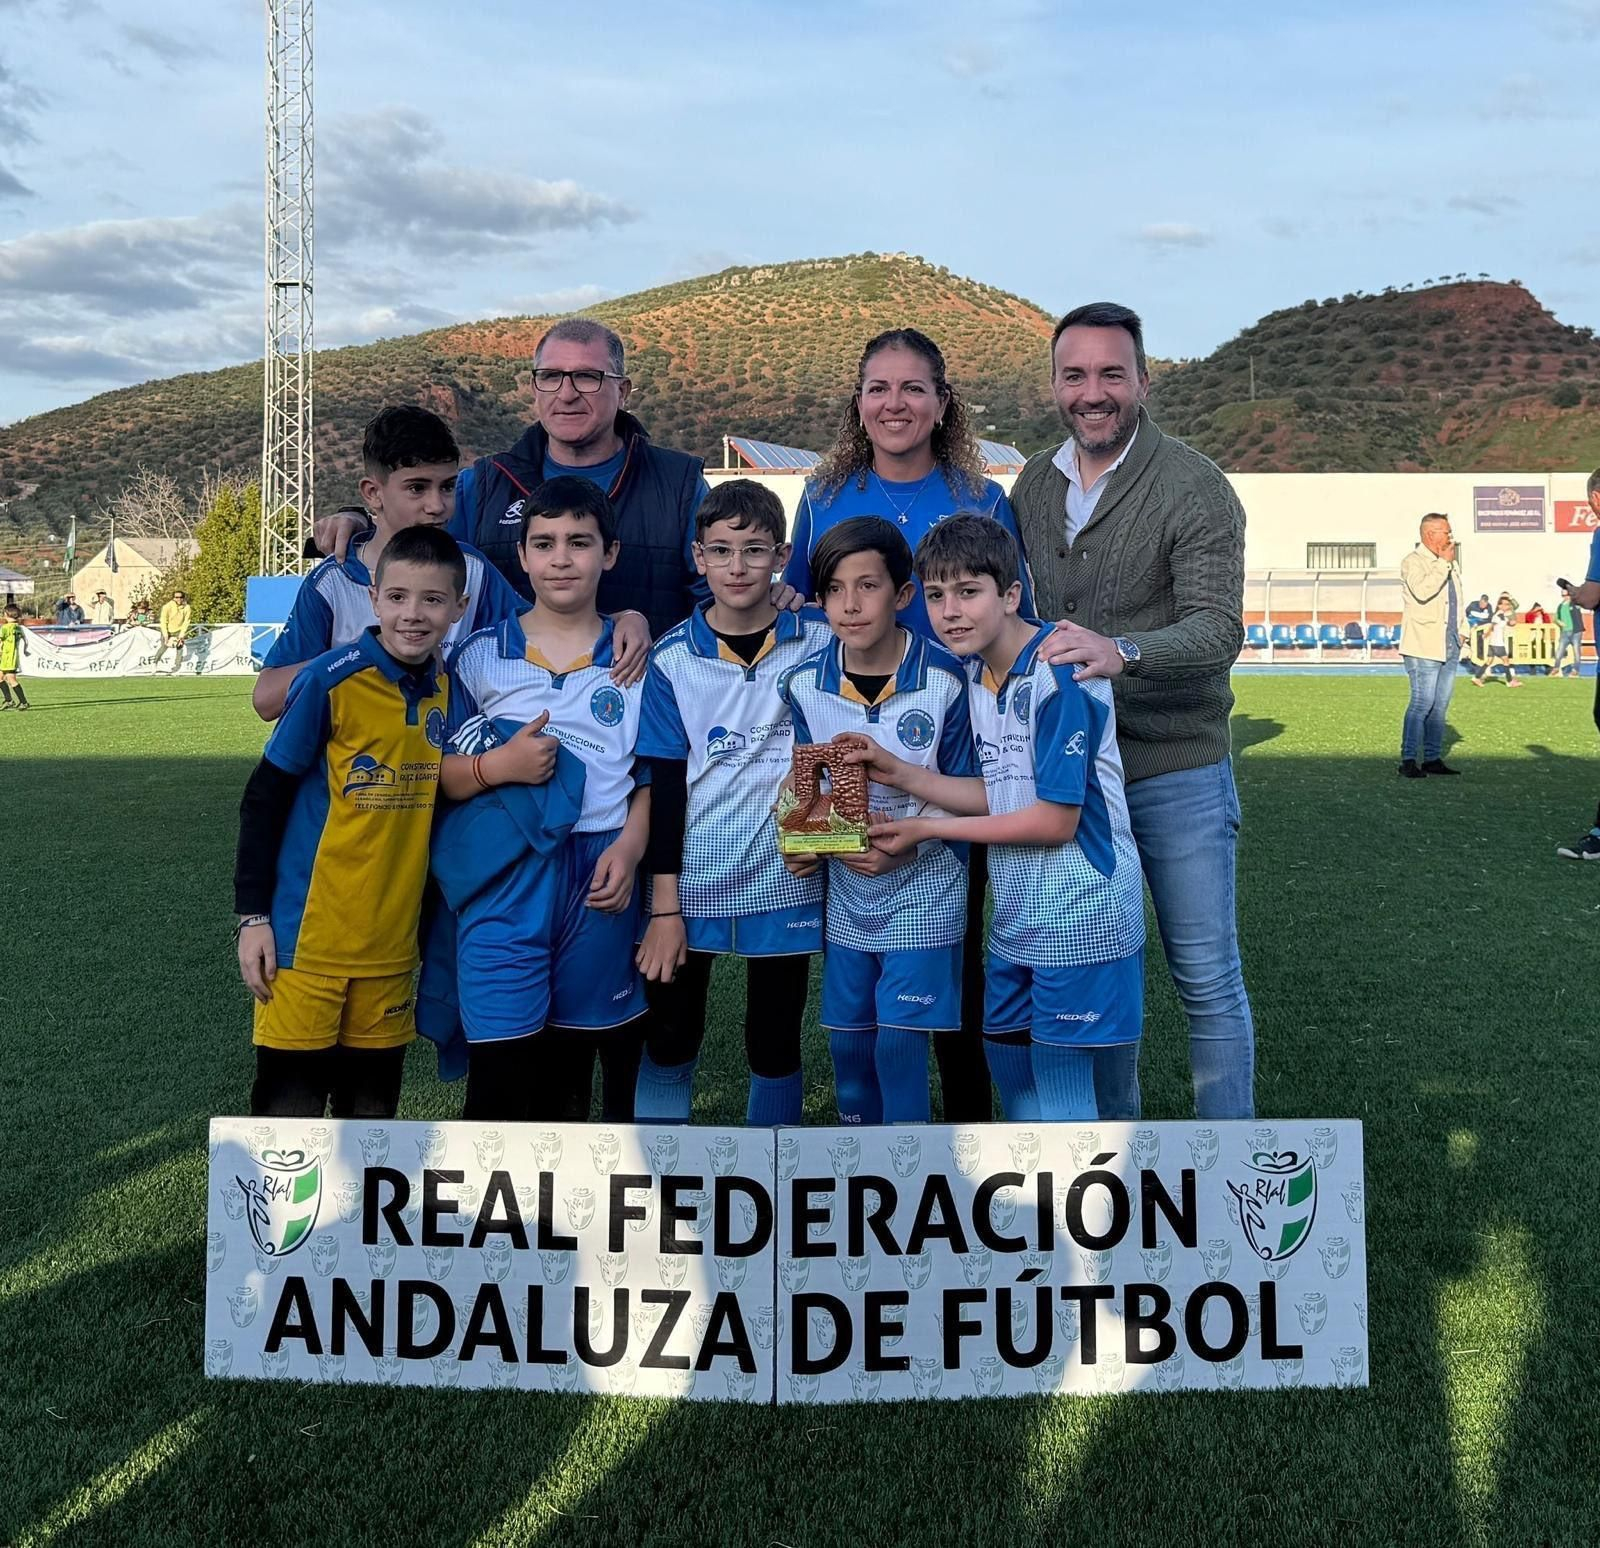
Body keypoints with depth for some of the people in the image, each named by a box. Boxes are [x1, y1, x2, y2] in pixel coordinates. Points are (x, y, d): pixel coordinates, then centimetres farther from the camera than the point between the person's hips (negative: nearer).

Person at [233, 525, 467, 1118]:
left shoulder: (447, 690, 3)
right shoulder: (331, 680, -12)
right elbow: (263, 799, -7)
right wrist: (252, 917, -8)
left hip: (391, 944, 5)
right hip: (306, 938, -4)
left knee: (372, 1110, 13)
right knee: (289, 1107, 3)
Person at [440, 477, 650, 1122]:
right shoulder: (480, 656, 5)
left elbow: (652, 774, 9)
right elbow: (439, 776, 5)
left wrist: (628, 848, -8)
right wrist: (496, 766, -15)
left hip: (600, 880, 1)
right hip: (504, 882, -1)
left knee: (573, 1066, 10)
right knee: (498, 1079, -5)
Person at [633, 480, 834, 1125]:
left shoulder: (819, 646, -1)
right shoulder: (672, 658, -1)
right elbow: (665, 783, -2)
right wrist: (663, 907, -5)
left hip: (784, 878, 0)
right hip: (693, 879, 0)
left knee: (774, 1042, 11)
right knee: (670, 1036, 8)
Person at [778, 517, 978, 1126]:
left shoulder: (944, 679, -15)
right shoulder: (806, 683, -5)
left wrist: (906, 846, -22)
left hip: (923, 889, -4)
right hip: (845, 891, 4)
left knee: (900, 1042, -5)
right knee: (847, 1040, 12)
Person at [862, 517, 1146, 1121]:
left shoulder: (1058, 675, -20)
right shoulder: (978, 671, 7)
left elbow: (1055, 819, -20)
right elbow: (999, 795, 9)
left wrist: (928, 829, -13)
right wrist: (900, 774, -2)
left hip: (1078, 912, -9)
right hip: (1017, 910, 9)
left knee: (1060, 1097, 1)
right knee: (1006, 1060, 21)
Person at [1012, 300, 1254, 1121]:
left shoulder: (1194, 487, -12)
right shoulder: (1034, 483, 6)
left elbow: (1218, 630, -23)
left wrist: (1121, 651, -42)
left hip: (1175, 768, -5)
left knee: (1207, 977, 4)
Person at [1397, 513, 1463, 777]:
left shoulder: (1448, 565, 21)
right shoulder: (1413, 562, -5)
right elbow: (1422, 591, -24)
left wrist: (1460, 631, 19)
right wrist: (1444, 562, -15)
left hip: (1449, 647, 8)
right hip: (1424, 646, -8)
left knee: (1440, 705, 7)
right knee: (1422, 703, -14)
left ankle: (1432, 759, 11)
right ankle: (1409, 760, -12)